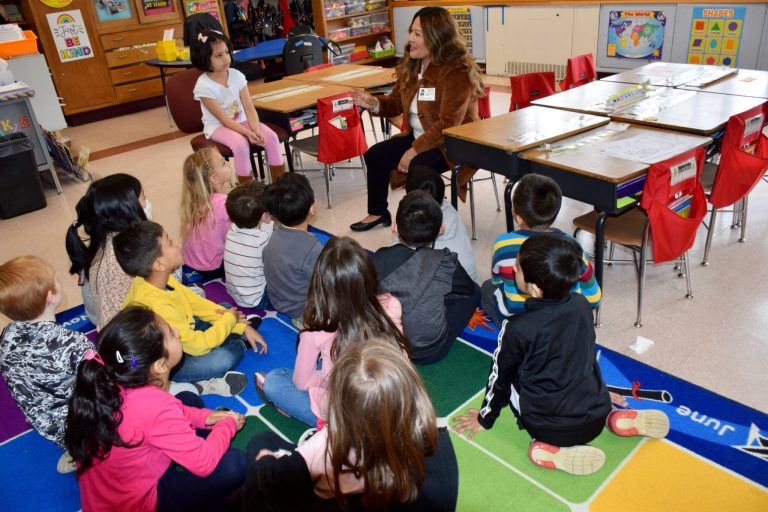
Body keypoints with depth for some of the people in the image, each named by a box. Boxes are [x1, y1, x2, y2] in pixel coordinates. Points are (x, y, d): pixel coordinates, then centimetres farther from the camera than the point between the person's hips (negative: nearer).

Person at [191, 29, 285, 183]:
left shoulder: (236, 75, -4)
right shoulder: (203, 85, -18)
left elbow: (249, 108, -9)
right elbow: (223, 118, -20)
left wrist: (256, 130, -27)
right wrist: (247, 133, -31)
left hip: (240, 120, 5)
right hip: (217, 126, -5)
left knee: (271, 136, -18)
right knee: (241, 144, -34)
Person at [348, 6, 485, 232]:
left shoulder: (457, 71, -22)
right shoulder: (411, 65, 3)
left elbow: (448, 124, -28)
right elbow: (397, 103, 11)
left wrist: (414, 150, -28)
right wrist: (374, 103, -10)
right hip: (419, 136, 9)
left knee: (417, 166, -33)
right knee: (375, 155, 2)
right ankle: (378, 212, 20)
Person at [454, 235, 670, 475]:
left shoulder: (517, 329, -23)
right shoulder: (582, 305, -8)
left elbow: (500, 377, -6)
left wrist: (485, 418, 13)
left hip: (550, 430, -5)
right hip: (597, 417, 5)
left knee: (510, 378, 18)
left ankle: (553, 451, -2)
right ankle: (618, 419, 7)